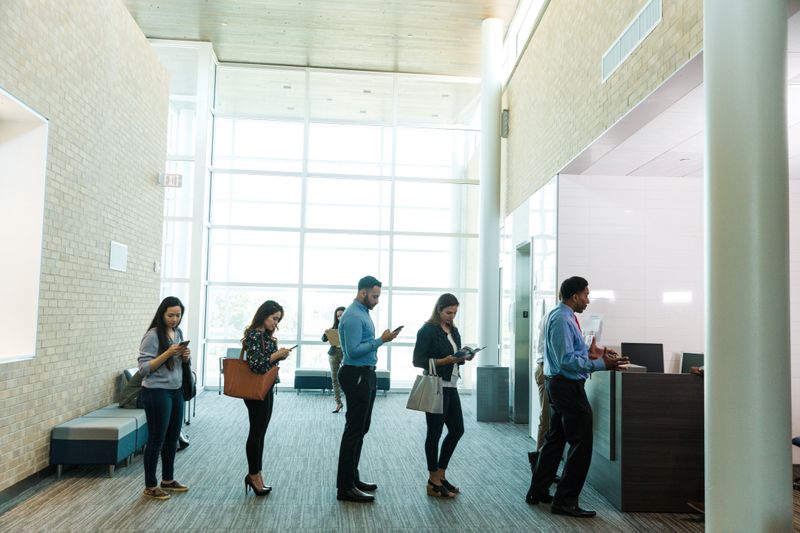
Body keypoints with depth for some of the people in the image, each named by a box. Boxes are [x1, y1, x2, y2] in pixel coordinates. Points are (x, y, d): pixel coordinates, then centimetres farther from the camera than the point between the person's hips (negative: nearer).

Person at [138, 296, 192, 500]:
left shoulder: (179, 333, 9)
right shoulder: (152, 336, -13)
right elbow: (143, 368, -17)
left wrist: (186, 357, -4)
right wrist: (167, 353, -25)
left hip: (176, 391, 7)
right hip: (157, 392, -7)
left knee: (172, 437, 14)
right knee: (156, 439, 1)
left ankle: (168, 479, 29)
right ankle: (150, 486, 14)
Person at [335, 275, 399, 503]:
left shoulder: (363, 313, 15)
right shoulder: (353, 316, -17)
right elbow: (353, 351, -23)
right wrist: (381, 341, -23)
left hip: (366, 375, 11)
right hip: (356, 376, -11)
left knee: (360, 429, 16)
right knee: (354, 431, -7)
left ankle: (352, 478, 26)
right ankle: (345, 487, -1)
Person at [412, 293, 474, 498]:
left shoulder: (453, 331, 12)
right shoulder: (427, 331, -10)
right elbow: (418, 361, -14)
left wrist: (464, 358, -3)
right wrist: (443, 361, -22)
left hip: (451, 387, 8)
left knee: (457, 429, 12)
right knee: (435, 432, 1)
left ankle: (440, 475, 26)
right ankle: (433, 483, 13)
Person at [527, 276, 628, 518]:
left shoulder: (561, 315, 12)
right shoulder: (562, 319, -20)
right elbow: (567, 360, -25)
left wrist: (588, 353, 13)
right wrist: (601, 364, -26)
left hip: (558, 384, 11)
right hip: (568, 386, -11)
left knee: (556, 438, 18)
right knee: (581, 443, -4)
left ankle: (538, 491, 28)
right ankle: (565, 501, 4)